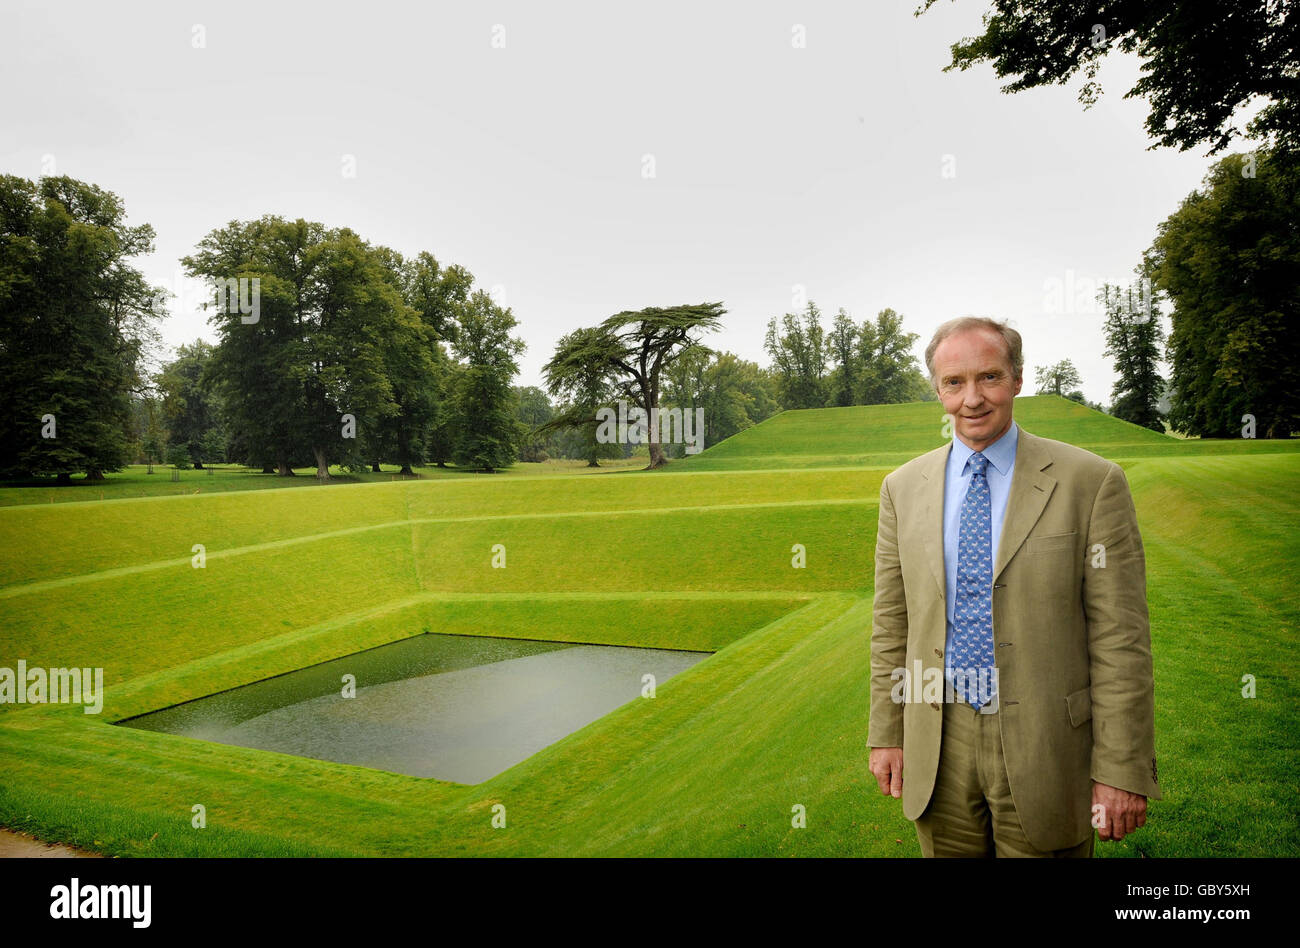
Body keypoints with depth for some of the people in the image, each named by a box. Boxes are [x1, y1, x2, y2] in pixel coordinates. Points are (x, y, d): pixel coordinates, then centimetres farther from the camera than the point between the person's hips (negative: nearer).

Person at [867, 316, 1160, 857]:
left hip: (1044, 751, -2)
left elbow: (1120, 639, -9)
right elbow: (891, 625, 6)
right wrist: (885, 735, 6)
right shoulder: (903, 488, 3)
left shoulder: (1091, 482, -8)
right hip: (938, 755, 3)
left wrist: (1122, 771, -10)